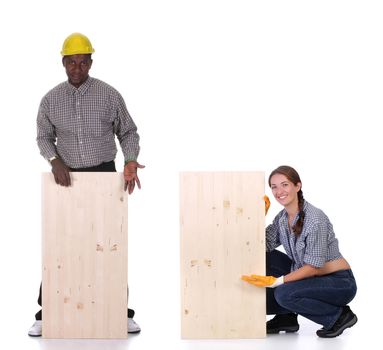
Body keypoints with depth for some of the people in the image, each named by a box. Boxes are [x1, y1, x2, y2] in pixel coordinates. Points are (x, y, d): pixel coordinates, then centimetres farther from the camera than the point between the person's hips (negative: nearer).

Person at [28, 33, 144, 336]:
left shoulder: (109, 95, -4)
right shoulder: (51, 99, 1)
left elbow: (128, 132, 3)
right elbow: (44, 137, 9)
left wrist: (131, 161, -15)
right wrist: (55, 160, -11)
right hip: (67, 178, 1)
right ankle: (46, 313, 8)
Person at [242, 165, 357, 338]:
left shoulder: (315, 219, -24)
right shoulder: (282, 217, 1)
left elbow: (313, 267, -24)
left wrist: (277, 281, -29)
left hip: (339, 283, -8)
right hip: (309, 276, 8)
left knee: (284, 294, -29)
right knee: (264, 259, -3)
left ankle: (340, 315, -7)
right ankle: (286, 317, 6)